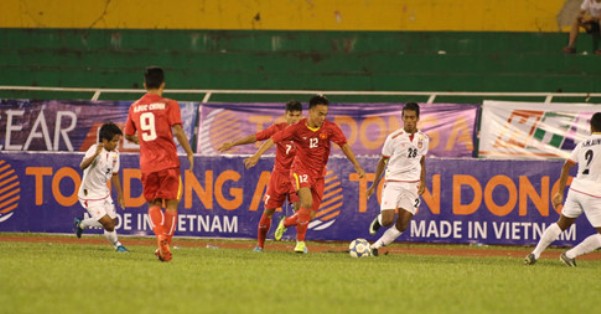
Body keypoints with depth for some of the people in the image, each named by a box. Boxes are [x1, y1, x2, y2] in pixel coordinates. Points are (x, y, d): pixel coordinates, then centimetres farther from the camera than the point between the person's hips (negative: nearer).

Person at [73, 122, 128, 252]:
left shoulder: (114, 154, 0)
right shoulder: (95, 150, -24)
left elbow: (114, 175, 13)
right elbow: (83, 166, -41)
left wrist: (120, 195, 15)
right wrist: (95, 154, -57)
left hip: (104, 192, 8)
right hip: (90, 194, -8)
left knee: (113, 221, 13)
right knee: (108, 223, -14)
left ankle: (81, 224, 33)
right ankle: (117, 245, 13)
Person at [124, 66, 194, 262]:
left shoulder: (135, 107, 10)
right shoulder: (169, 105, -3)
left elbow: (128, 135, 18)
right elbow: (177, 131, -13)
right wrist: (189, 152, -4)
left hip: (147, 164, 3)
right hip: (168, 161, -3)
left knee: (153, 204, 11)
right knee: (171, 203, 4)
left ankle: (159, 234, -14)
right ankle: (166, 243, -5)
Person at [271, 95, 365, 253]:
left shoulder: (330, 128, -7)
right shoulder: (298, 128, -12)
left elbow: (344, 145, -5)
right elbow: (274, 139, -7)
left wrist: (357, 166, -12)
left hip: (318, 174, 4)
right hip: (301, 170, -4)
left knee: (310, 215, 3)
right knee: (307, 202, -26)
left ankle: (286, 222, 33)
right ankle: (301, 241, -13)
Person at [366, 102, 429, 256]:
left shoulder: (423, 139, 5)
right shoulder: (394, 138, -6)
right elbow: (383, 161, 4)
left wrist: (423, 182, 4)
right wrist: (374, 185, 4)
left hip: (412, 185, 3)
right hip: (393, 182, -3)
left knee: (402, 225, -4)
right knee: (388, 220, -16)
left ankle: (377, 245, 11)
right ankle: (378, 221, 20)